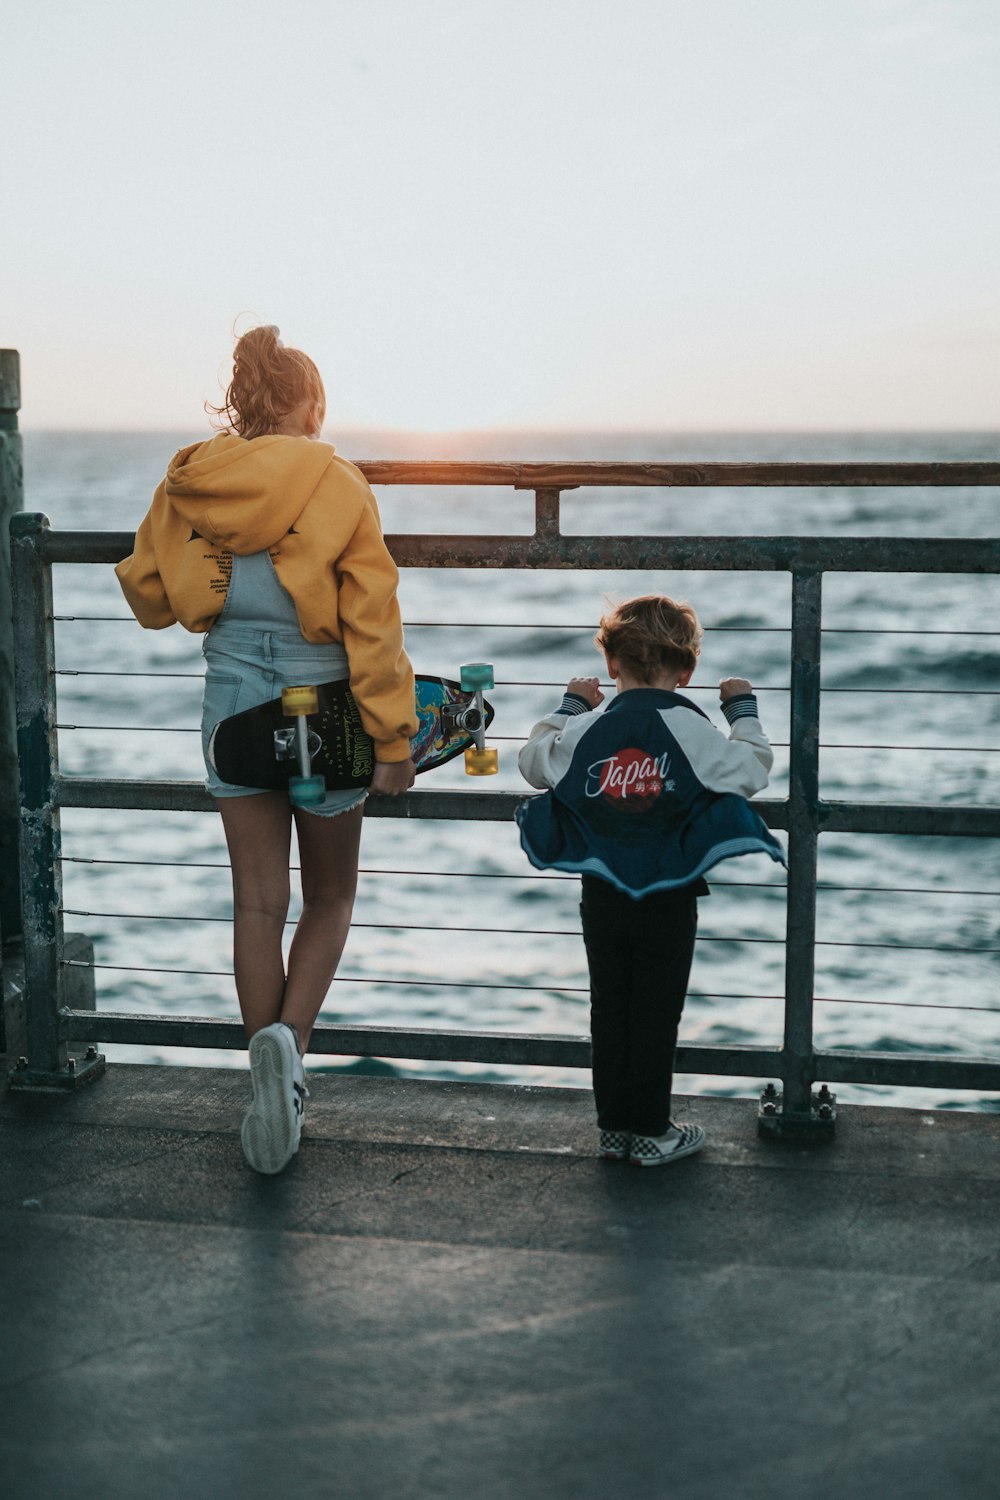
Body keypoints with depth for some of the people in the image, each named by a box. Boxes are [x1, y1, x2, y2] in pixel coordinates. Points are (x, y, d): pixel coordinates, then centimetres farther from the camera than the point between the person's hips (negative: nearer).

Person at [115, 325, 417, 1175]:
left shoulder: (191, 486, -1)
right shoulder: (339, 489, -11)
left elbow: (147, 596, 10)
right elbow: (373, 625, -12)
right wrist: (393, 741, -8)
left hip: (234, 708, 3)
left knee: (259, 902, 10)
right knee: (330, 896, 13)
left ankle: (271, 1064, 6)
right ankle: (291, 1037, -10)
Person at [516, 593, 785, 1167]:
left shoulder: (587, 728, -4)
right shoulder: (694, 730, -12)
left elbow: (533, 761, 11)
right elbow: (753, 771, -2)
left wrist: (570, 705, 22)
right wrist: (744, 709, 12)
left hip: (602, 895, 3)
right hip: (669, 899, -3)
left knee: (610, 1007, 13)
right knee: (656, 1012, 6)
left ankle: (614, 1127, 20)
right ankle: (651, 1132, 12)